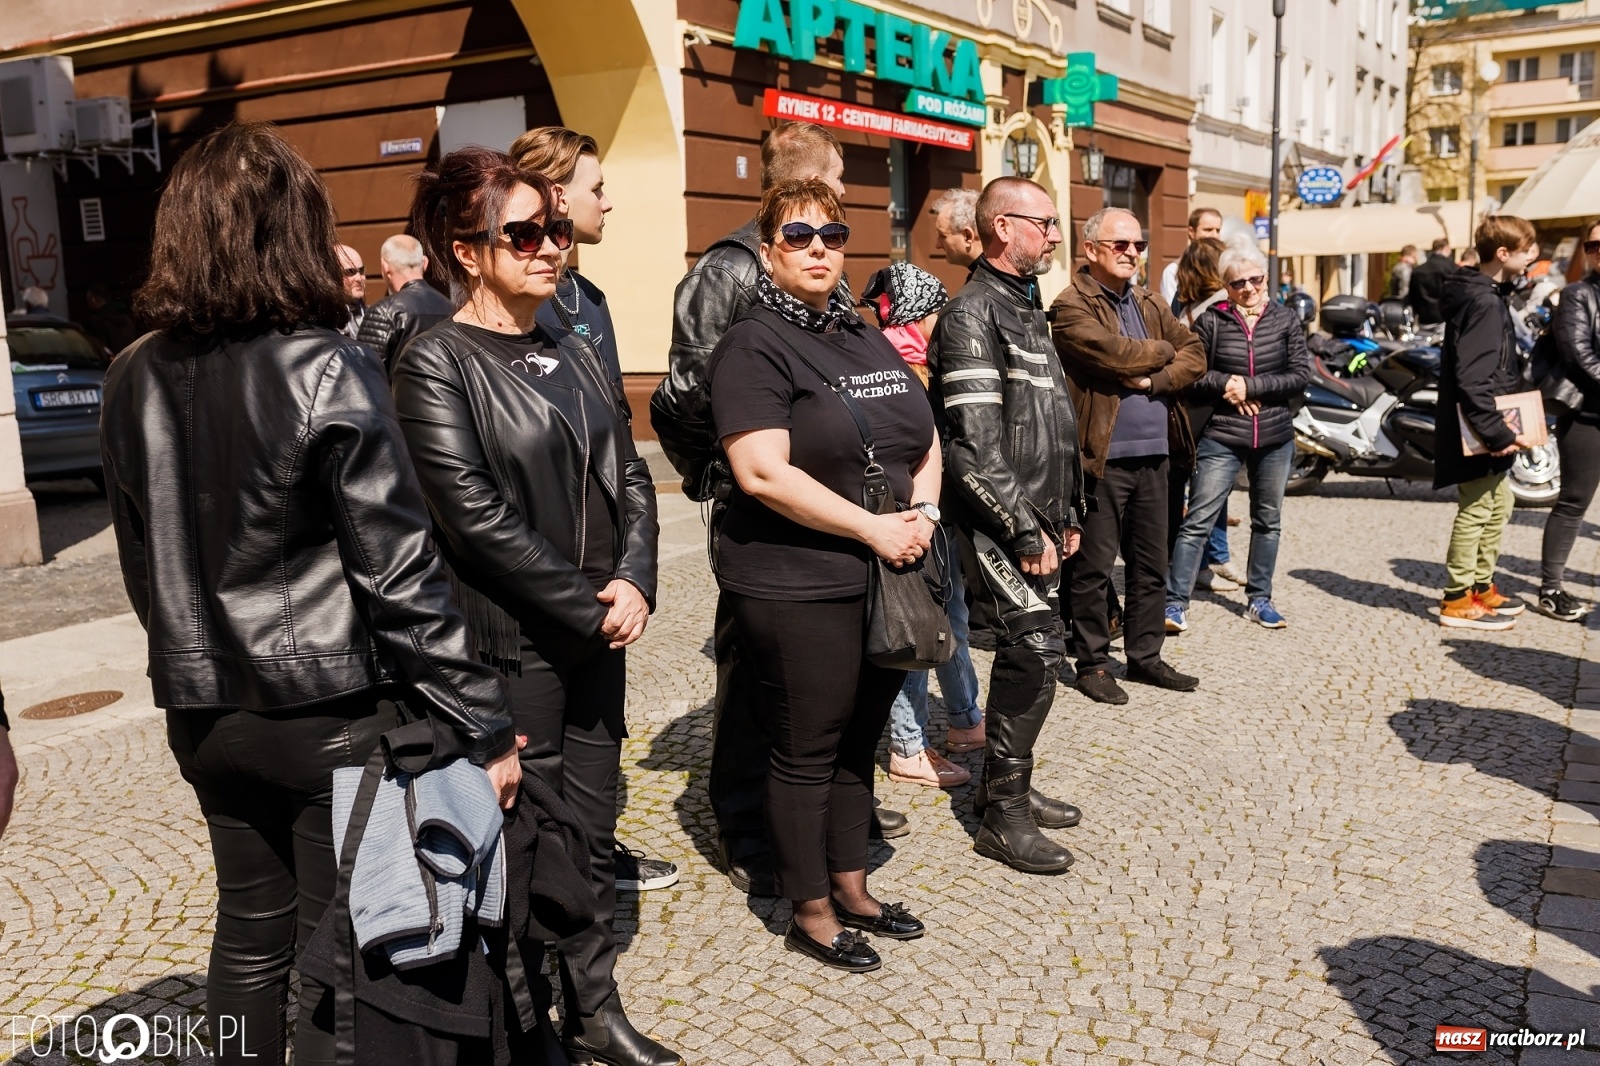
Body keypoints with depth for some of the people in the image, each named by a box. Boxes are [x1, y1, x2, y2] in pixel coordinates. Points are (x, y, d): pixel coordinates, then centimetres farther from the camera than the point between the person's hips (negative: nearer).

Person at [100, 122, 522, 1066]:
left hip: (207, 709, 6)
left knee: (252, 928, 21)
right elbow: (400, 573, -18)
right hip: (334, 711, -6)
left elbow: (143, 560, 12)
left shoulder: (136, 381, 2)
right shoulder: (327, 370, -16)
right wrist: (483, 725, -12)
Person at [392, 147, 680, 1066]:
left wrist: (634, 580, -7)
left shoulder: (575, 354, 11)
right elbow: (478, 519, -18)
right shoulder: (437, 364, -10)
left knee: (593, 832, 14)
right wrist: (588, 608, -15)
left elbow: (631, 477, 9)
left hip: (599, 632, 6)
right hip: (511, 644, -6)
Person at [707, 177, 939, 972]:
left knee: (859, 741, 17)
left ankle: (850, 889, 33)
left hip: (886, 578, 8)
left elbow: (925, 441, 18)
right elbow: (763, 473, -21)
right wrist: (873, 526, -18)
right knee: (808, 751, 5)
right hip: (797, 590, -7)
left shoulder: (870, 342, 14)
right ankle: (810, 915, 21)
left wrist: (923, 511, -2)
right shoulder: (754, 347, -10)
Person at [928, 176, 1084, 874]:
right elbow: (975, 445, -20)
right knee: (1036, 647, -11)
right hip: (998, 523, -9)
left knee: (1025, 651, 13)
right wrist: (1025, 530, -18)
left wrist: (1067, 514, 20)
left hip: (1036, 520, 10)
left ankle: (1004, 785, 26)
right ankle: (1003, 816, 0)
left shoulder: (1028, 309, 18)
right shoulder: (973, 313, -13)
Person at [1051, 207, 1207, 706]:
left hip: (1154, 453, 7)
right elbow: (1114, 352, -20)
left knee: (1151, 566, 14)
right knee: (1094, 568, 2)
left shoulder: (1150, 304, 16)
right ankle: (1092, 662, 14)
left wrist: (1152, 380, -10)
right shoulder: (1072, 307, -6)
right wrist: (1164, 351, -2)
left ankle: (1145, 656, 26)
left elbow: (1195, 356, 9)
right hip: (1104, 456, -7)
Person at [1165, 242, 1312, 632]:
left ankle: (1259, 599, 26)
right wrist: (1226, 384, -18)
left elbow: (1301, 375, -5)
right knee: (1198, 521, -6)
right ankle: (1176, 601, -3)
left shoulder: (1285, 320, 2)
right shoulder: (1211, 321, -2)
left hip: (1275, 438, 3)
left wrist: (1250, 386, -14)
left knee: (1268, 522, 13)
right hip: (1221, 439, -3)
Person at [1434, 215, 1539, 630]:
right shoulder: (1482, 303, -19)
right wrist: (1497, 432, -25)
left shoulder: (1486, 294, 13)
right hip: (1476, 429, -10)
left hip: (1487, 429, 10)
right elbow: (1472, 380, -26)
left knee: (1497, 508, 18)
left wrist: (1501, 430, 14)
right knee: (1475, 510, -3)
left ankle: (1482, 587, 29)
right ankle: (1458, 601, 5)